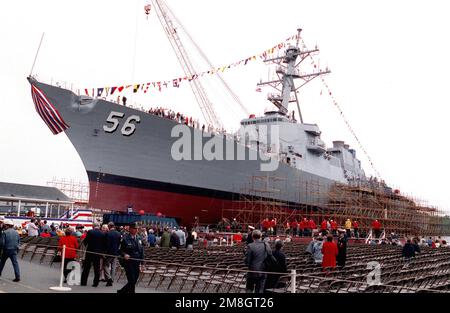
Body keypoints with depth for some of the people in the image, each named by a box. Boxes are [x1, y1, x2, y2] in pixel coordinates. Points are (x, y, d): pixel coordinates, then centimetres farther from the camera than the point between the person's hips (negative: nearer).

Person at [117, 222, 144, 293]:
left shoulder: (139, 239, 10)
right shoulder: (125, 238, -8)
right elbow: (121, 250, -5)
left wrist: (141, 262, 11)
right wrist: (124, 255, -26)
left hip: (137, 263, 6)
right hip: (128, 262, -6)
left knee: (134, 281, 10)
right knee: (131, 281, -9)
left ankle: (121, 291, 27)